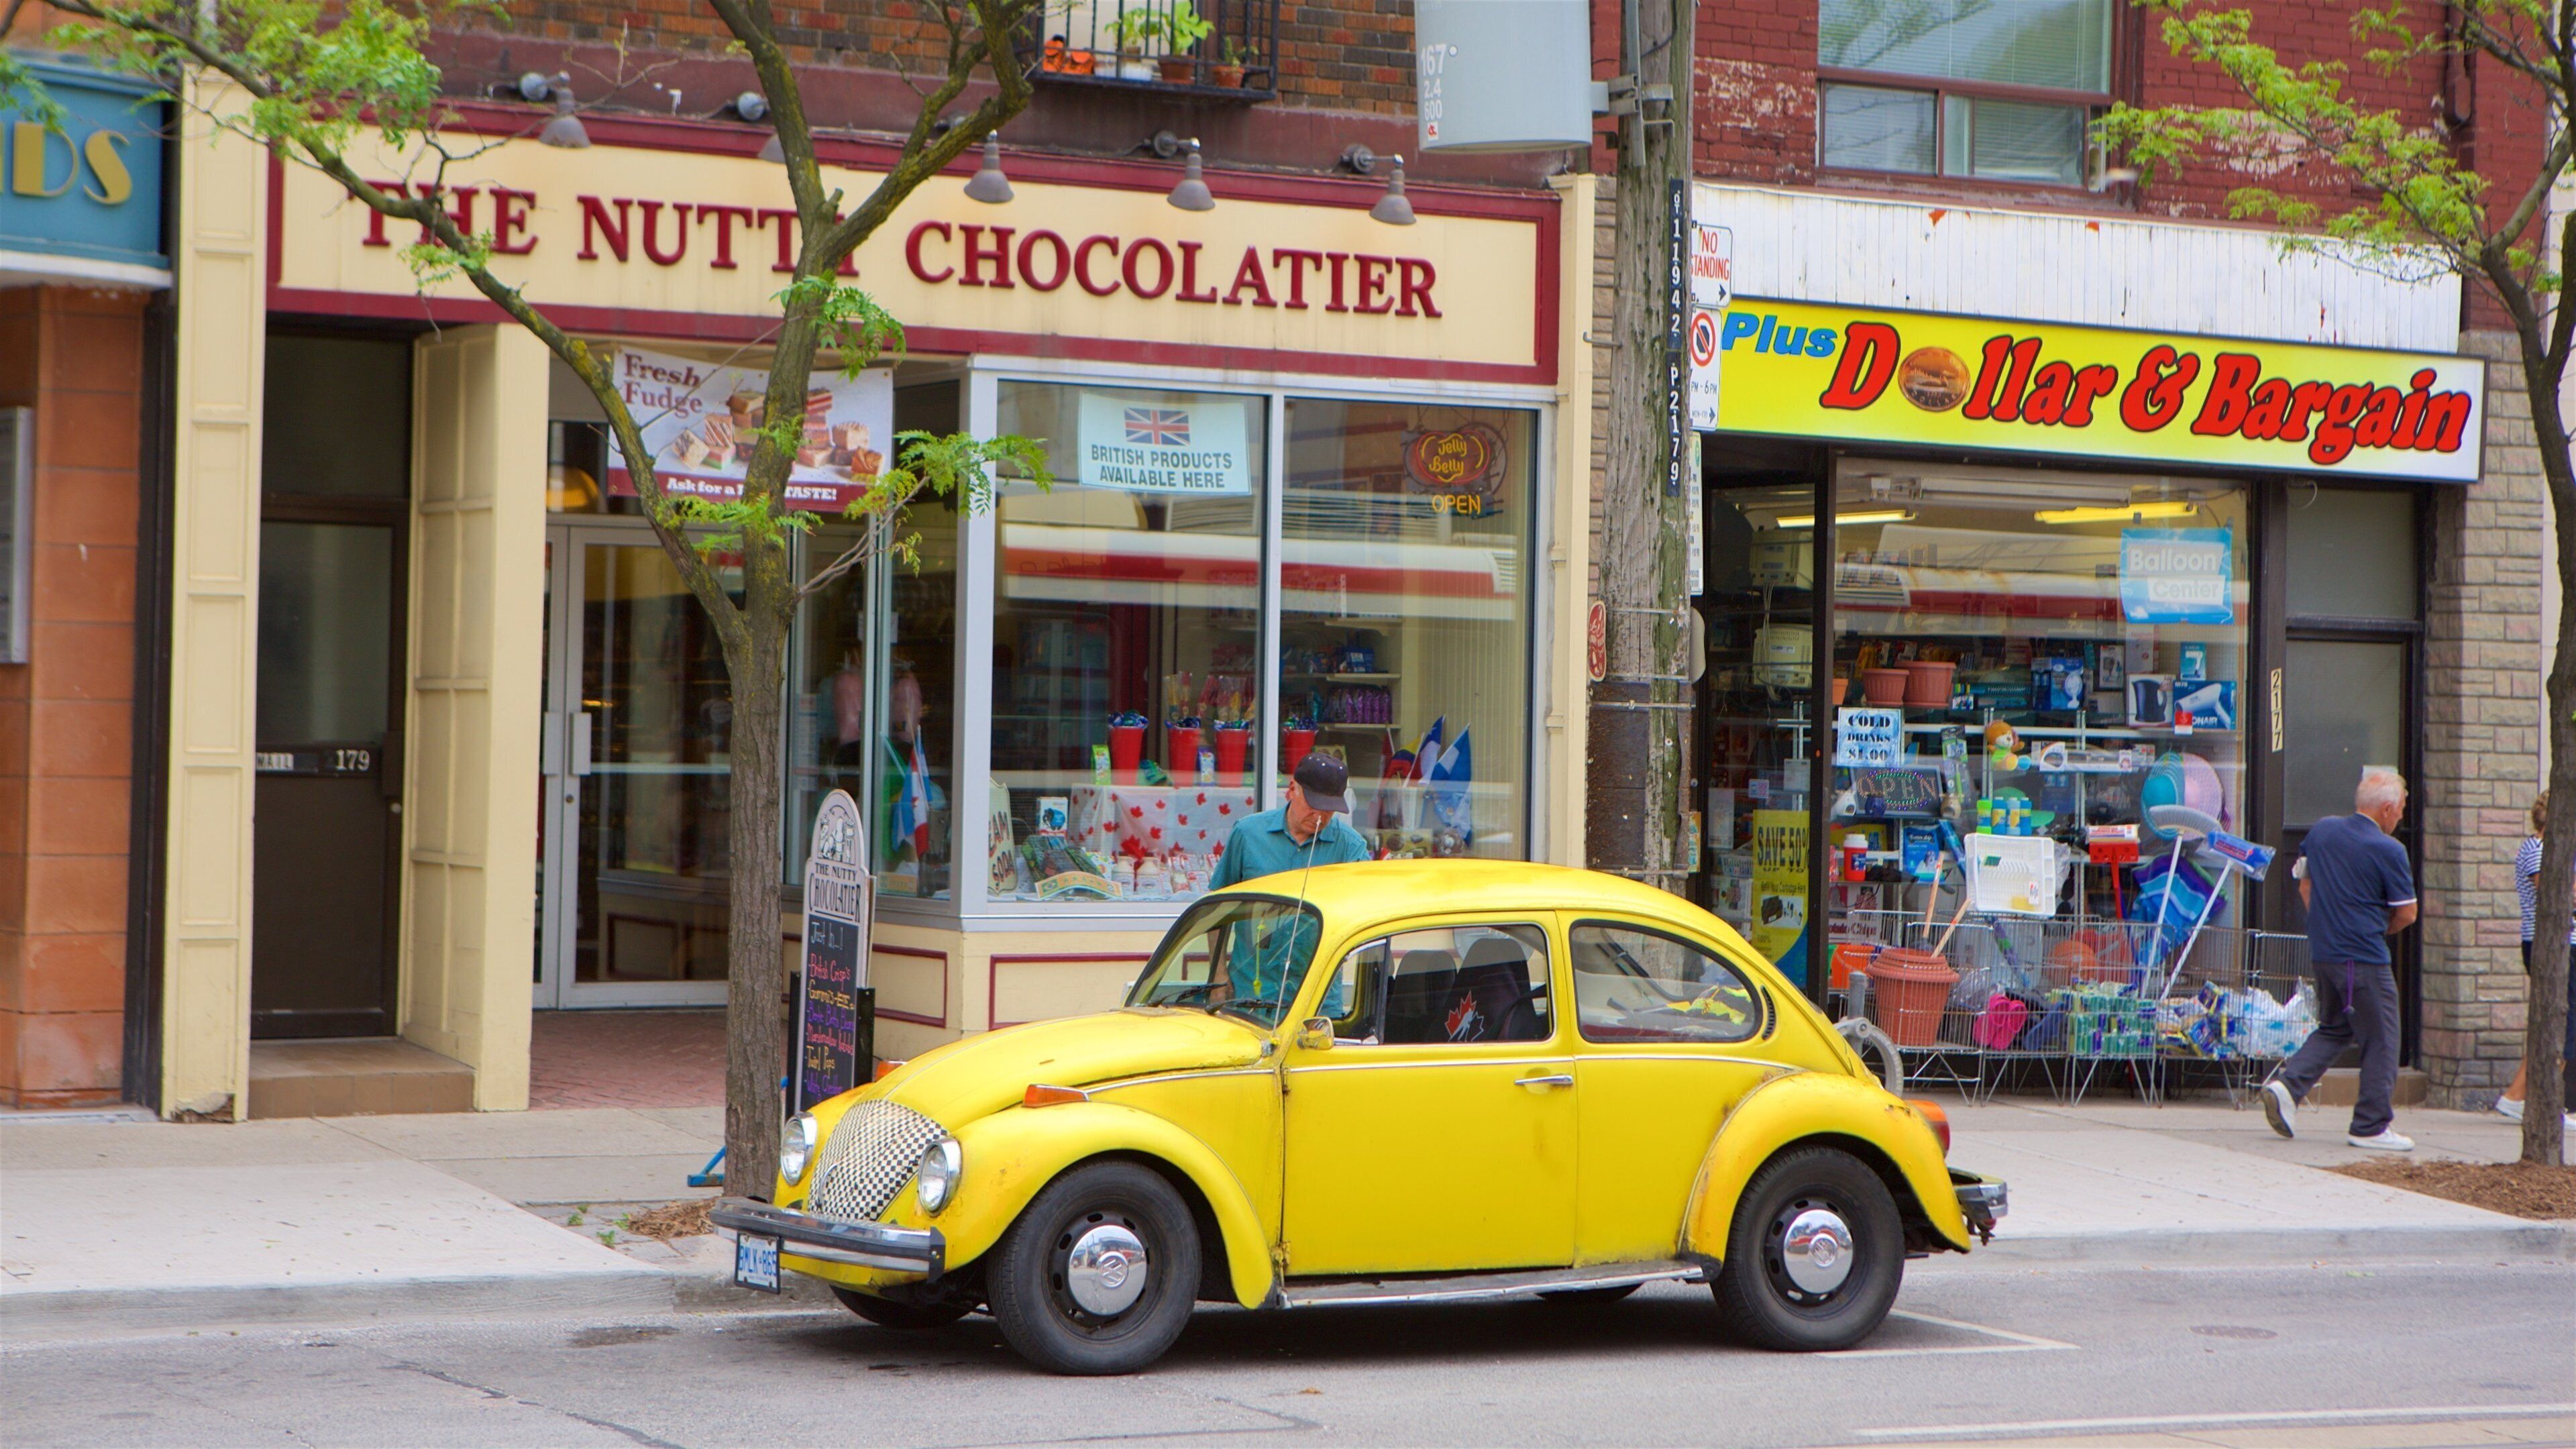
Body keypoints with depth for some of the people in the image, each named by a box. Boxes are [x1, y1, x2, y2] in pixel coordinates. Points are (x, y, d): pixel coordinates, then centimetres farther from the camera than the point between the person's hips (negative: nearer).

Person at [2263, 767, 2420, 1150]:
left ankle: (2287, 1084, 3)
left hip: (2321, 952, 7)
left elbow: (2305, 882, 17)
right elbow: (2407, 913, -6)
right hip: (2365, 959, -7)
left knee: (2333, 1029, 21)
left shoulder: (2321, 830, 6)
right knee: (2380, 1040, 4)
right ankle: (2371, 1126, 7)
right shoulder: (2389, 850, -13)